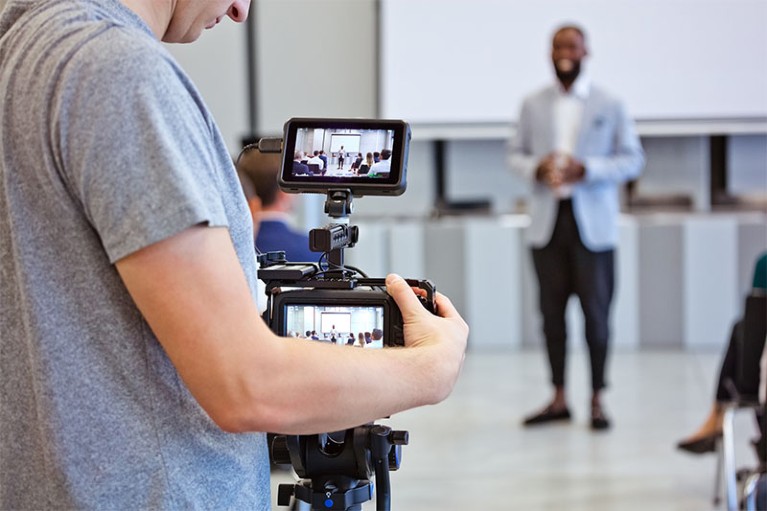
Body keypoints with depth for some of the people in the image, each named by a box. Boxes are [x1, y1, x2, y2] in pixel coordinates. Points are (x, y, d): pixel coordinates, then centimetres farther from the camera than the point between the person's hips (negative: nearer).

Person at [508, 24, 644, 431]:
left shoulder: (609, 106, 3)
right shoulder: (533, 105, 12)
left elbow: (633, 159, 1)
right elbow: (515, 154, 13)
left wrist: (586, 169, -15)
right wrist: (536, 167, -9)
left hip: (593, 224, -2)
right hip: (547, 221, 3)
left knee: (595, 313, -1)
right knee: (551, 311, 5)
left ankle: (597, 400, 9)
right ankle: (559, 399, 15)